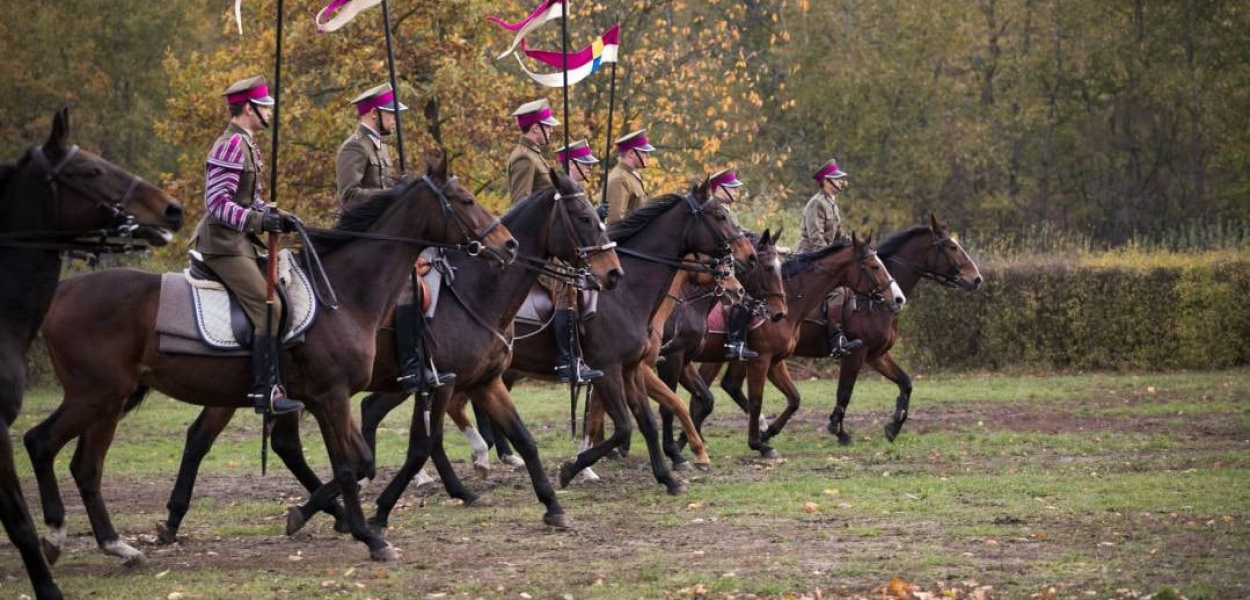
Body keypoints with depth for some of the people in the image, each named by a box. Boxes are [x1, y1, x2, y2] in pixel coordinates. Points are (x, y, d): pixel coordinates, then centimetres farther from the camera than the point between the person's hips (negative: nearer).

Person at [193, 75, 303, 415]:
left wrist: (276, 217, 8)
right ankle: (265, 392, -19)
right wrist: (258, 220, -26)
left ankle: (268, 383, 14)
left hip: (243, 243, 11)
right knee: (267, 307, -17)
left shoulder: (246, 145, 17)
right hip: (225, 244, -11)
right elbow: (217, 202, -22)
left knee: (276, 300, 10)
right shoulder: (231, 146, -15)